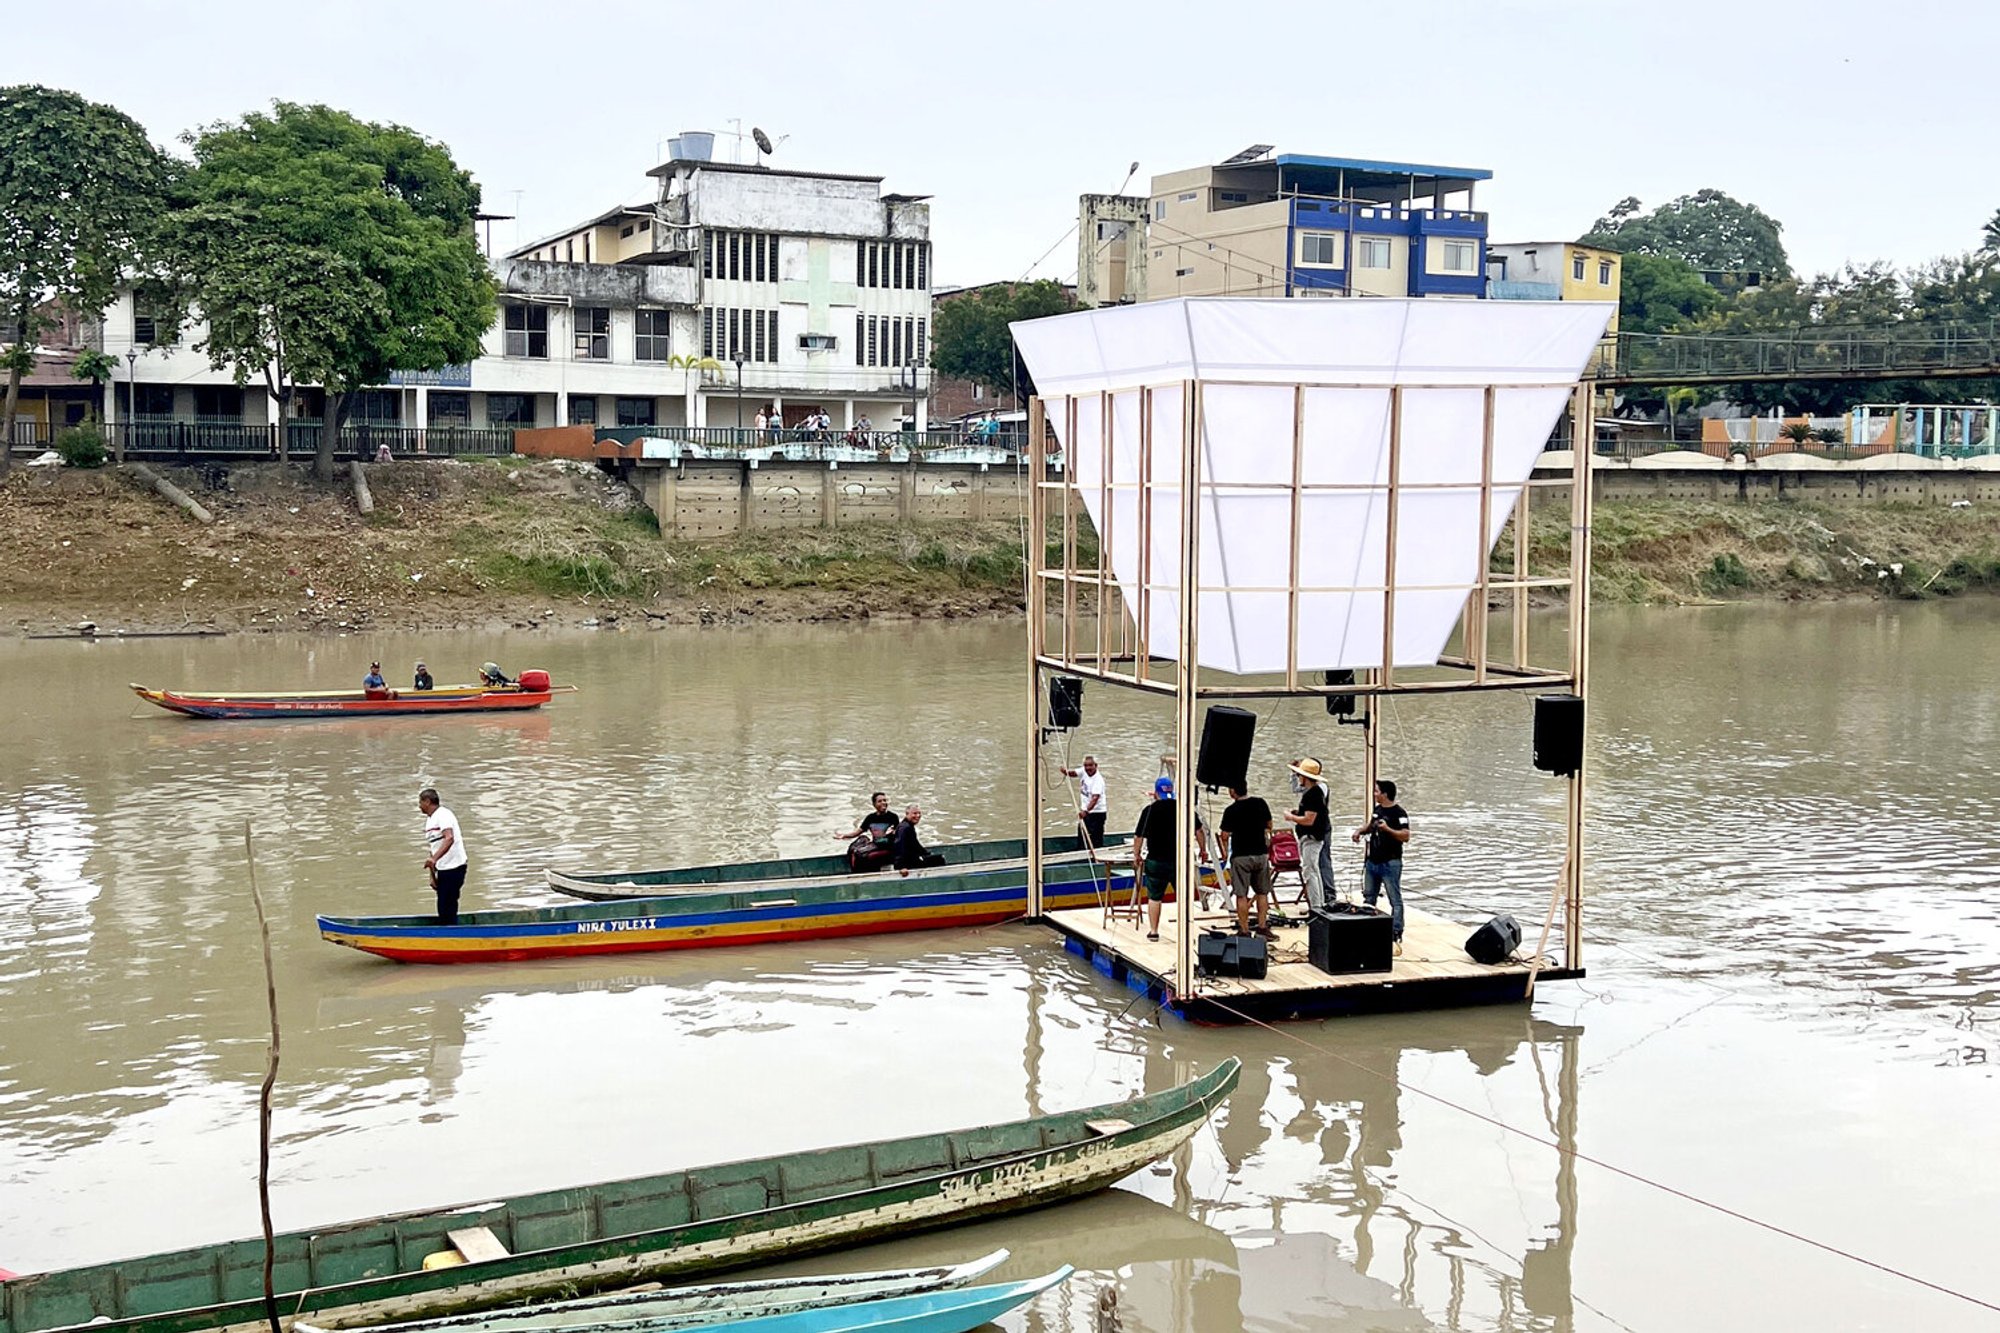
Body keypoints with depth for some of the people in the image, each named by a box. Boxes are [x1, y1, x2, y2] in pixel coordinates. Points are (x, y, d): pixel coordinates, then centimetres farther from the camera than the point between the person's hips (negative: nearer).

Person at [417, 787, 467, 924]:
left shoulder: (443, 815, -13)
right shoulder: (429, 821, 15)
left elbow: (449, 838, -30)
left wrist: (434, 859, -40)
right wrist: (432, 875, 15)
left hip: (454, 867, -9)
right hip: (442, 870, 9)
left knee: (447, 907, -9)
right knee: (443, 908, 10)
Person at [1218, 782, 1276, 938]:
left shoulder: (1231, 811, -13)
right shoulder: (1261, 803, -1)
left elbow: (1224, 836, -9)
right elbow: (1269, 826, 13)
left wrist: (1225, 855, 6)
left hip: (1240, 856, -4)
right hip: (1261, 854, 4)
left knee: (1241, 895, 2)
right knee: (1262, 892, 16)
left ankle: (1244, 930, 3)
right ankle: (1262, 927, 19)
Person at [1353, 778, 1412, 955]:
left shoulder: (1399, 813, -13)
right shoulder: (1377, 810, 11)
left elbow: (1405, 836, -21)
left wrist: (1387, 829, -31)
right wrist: (1360, 830, 8)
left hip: (1390, 864, -9)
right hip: (1372, 862, 9)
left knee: (1395, 900, -7)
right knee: (1368, 898, 15)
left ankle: (1396, 936, -10)